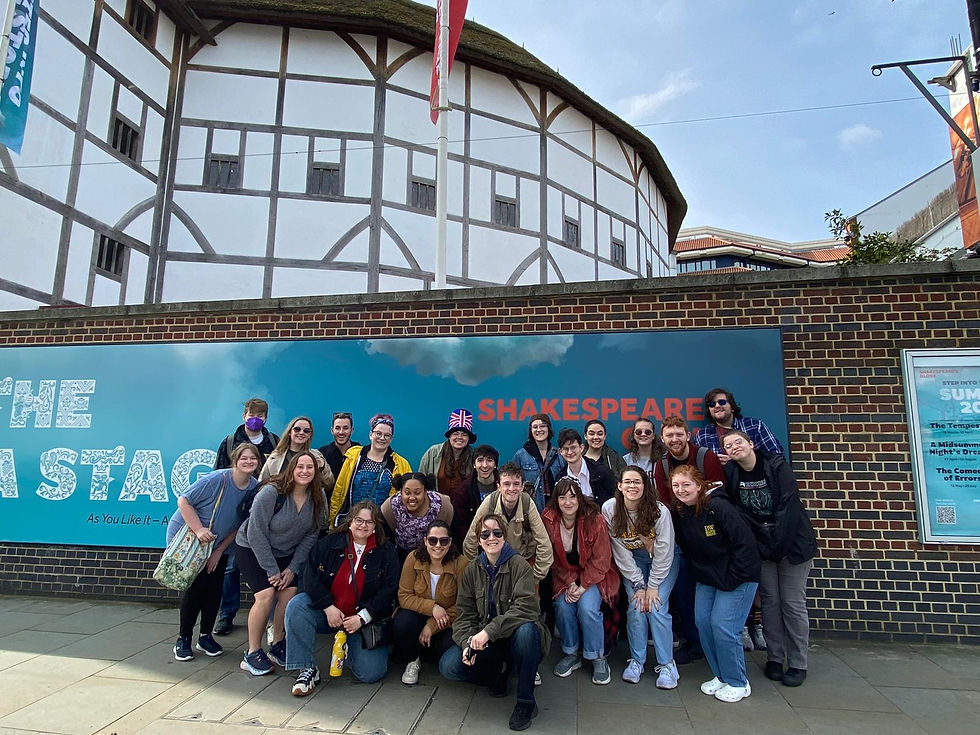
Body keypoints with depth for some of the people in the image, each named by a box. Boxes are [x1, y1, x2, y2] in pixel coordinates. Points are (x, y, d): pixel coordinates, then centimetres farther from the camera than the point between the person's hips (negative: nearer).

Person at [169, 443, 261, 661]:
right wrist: (199, 530, -28)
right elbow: (183, 500, -20)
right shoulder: (216, 479, -27)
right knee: (195, 588, -5)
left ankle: (206, 637, 21)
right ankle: (183, 639, 13)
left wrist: (219, 551, -4)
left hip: (219, 545, 5)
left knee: (214, 589, 4)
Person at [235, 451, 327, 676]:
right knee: (266, 595, -19)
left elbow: (311, 534, -6)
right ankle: (252, 654, -2)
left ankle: (277, 645, 10)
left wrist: (293, 568, -10)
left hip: (285, 553, 4)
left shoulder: (318, 497, -13)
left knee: (290, 594, -11)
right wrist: (272, 570, -19)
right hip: (251, 548, -4)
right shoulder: (272, 492, -26)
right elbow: (256, 533, -22)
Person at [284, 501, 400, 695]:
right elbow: (310, 577, -8)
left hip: (366, 619, -1)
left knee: (371, 673, -13)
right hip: (327, 612, 1)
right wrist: (329, 608, -18)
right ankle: (307, 669, -15)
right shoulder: (329, 542, -2)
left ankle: (351, 650, 23)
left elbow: (389, 589, -7)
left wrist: (362, 617, -16)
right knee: (297, 605, -26)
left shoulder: (386, 552, -3)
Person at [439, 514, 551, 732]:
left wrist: (489, 631, -32)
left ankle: (526, 701, -14)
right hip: (485, 642, 4)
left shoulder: (519, 565, -11)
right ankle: (500, 673, 9)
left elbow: (526, 608, -24)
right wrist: (468, 642, -21)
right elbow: (464, 615, 0)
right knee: (448, 666, -19)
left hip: (515, 639, -3)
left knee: (526, 629, -37)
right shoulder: (471, 571, 2)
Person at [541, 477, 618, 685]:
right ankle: (571, 654, 4)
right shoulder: (549, 519, -12)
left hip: (594, 575, -2)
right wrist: (570, 583, -13)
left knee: (587, 607, -24)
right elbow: (552, 558, -4)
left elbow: (601, 559, -13)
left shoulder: (594, 519, -18)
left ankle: (598, 658, 0)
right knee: (563, 606, -22)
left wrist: (583, 586, -17)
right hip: (565, 576, 2)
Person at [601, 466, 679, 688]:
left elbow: (664, 552, -18)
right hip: (633, 563, 2)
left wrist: (653, 586, -16)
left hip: (663, 561, -2)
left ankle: (666, 664, 4)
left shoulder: (659, 511, -26)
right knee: (636, 606, -12)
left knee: (656, 607, -13)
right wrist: (638, 584, -13)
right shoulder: (609, 509, -20)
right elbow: (620, 553, -13)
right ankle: (636, 660, 7)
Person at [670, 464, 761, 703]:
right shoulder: (677, 512, -3)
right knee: (703, 621, 3)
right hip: (707, 577, 7)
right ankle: (720, 676, 22)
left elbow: (744, 543, -22)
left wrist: (731, 580, -18)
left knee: (722, 626, -9)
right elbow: (685, 547, 11)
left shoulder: (718, 507, -24)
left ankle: (738, 683, 11)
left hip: (738, 575, -7)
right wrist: (698, 574, 6)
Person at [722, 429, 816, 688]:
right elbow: (735, 512, -2)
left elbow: (789, 507, -17)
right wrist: (762, 547, -8)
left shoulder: (777, 466, -13)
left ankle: (798, 664, 12)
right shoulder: (731, 474, -3)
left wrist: (778, 546, -19)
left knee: (793, 603, 0)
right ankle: (775, 658, 17)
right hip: (761, 547, 3)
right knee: (770, 601, 5)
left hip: (792, 543, -3)